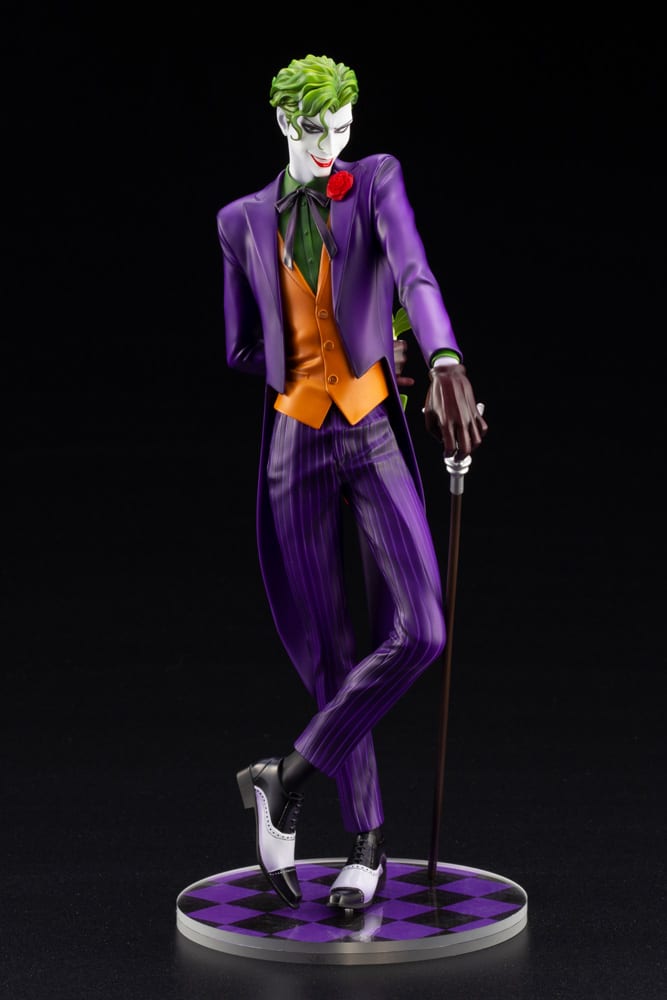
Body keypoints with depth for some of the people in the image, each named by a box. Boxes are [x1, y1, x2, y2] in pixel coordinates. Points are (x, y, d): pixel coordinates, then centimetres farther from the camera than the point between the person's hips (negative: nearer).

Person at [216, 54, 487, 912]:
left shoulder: (377, 181, 2)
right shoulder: (243, 221, 9)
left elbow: (416, 276, -19)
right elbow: (242, 350, 14)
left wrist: (446, 368, -36)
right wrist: (313, 367, 4)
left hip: (377, 439, -1)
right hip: (294, 448, 1)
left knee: (418, 633, -16)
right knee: (329, 655, 3)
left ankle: (288, 777, 0)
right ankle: (366, 843, 15)